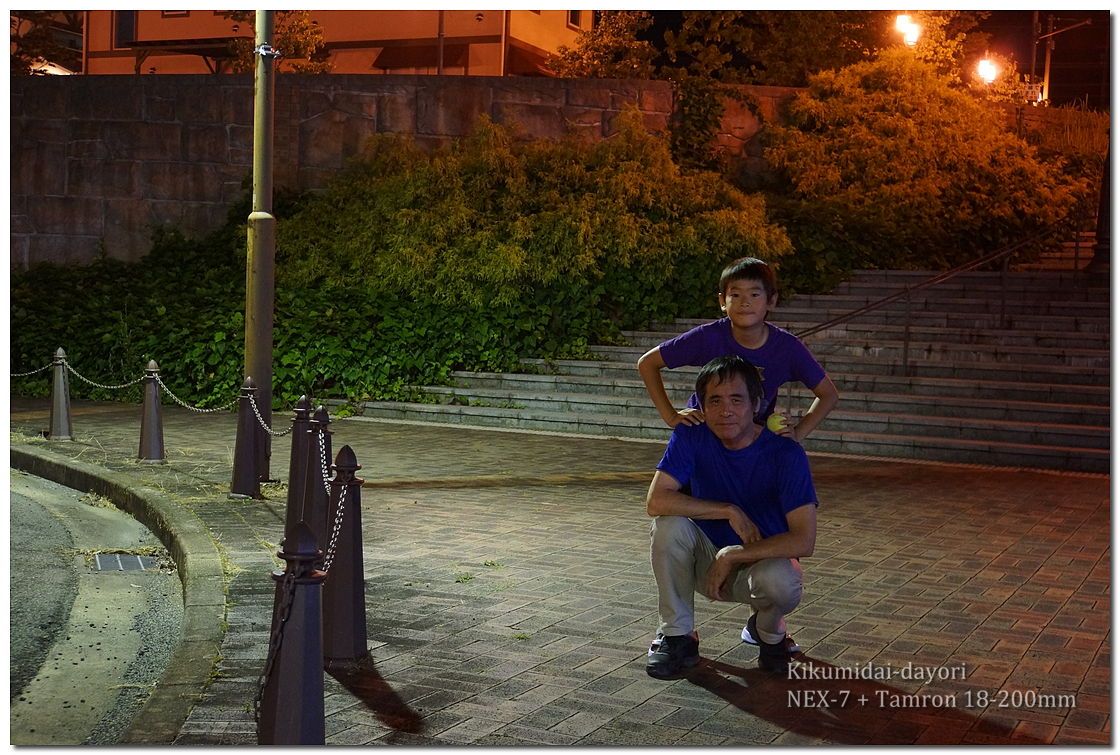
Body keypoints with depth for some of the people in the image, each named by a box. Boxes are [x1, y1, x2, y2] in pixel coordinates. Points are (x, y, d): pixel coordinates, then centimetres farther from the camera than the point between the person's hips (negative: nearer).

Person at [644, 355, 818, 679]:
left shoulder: (786, 454, -20)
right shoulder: (691, 435, -12)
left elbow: (804, 540, -25)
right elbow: (656, 501, -22)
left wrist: (732, 555, -26)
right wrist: (729, 512, -26)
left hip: (765, 558, -2)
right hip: (708, 559, 2)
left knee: (779, 583, -36)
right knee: (669, 526, -27)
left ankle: (769, 633, 2)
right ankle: (678, 637, -10)